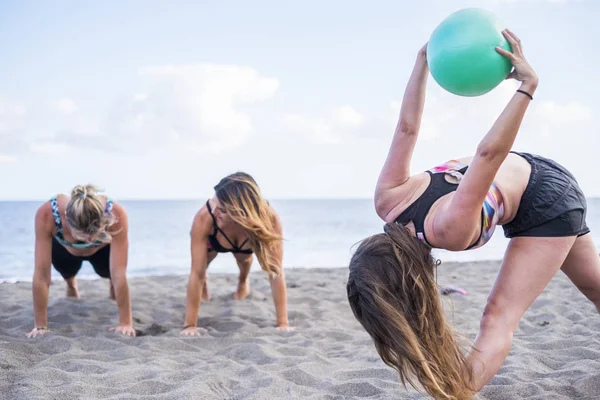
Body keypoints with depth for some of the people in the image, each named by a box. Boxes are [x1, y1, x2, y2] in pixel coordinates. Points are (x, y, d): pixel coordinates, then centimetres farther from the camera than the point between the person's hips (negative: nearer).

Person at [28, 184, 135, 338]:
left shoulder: (116, 214, -44)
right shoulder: (46, 214, -43)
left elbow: (118, 274, -40)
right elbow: (41, 274, -39)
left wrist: (125, 323, -37)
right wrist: (40, 326, -35)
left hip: (104, 249, -1)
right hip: (64, 249, 1)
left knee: (112, 275, -9)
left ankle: (114, 291, 24)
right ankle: (71, 286, 30)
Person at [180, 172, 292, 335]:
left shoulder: (269, 218, -44)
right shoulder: (205, 218, -46)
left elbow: (275, 272, -40)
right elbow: (196, 273, -40)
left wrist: (283, 323, -42)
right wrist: (190, 324, -39)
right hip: (213, 237, 0)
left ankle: (243, 280, 31)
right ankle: (204, 281, 27)